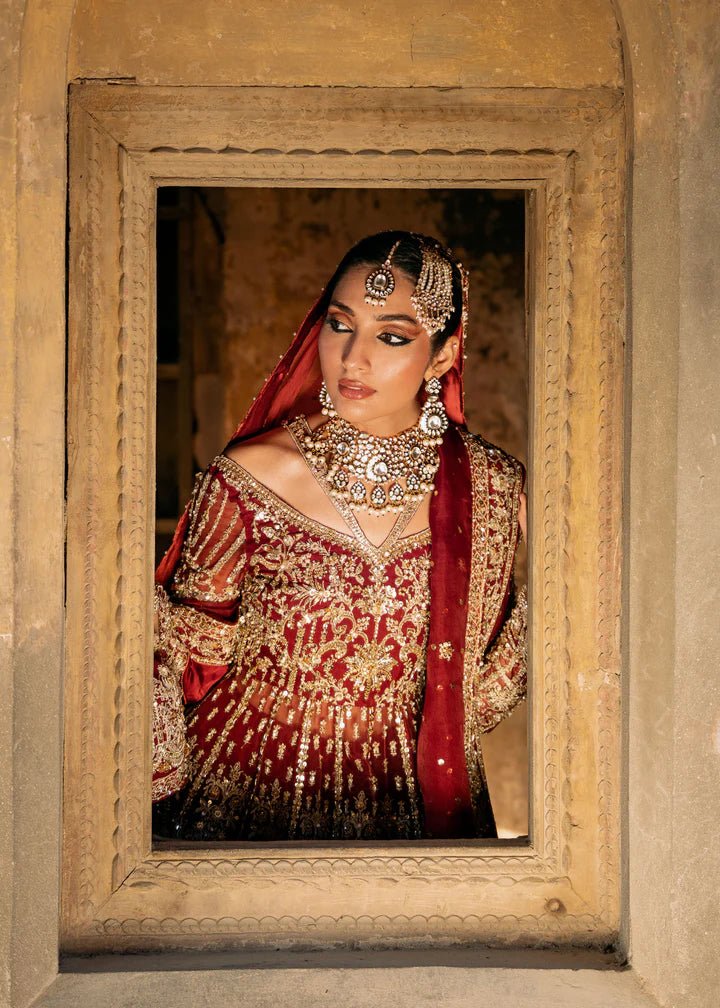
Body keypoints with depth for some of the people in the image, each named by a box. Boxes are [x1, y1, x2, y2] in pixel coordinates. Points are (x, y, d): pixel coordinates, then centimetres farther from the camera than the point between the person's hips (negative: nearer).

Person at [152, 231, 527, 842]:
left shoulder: (493, 487, -9)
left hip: (416, 802, 2)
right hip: (256, 790, -1)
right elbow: (191, 649, -3)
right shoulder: (249, 477, -15)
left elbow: (478, 671, 6)